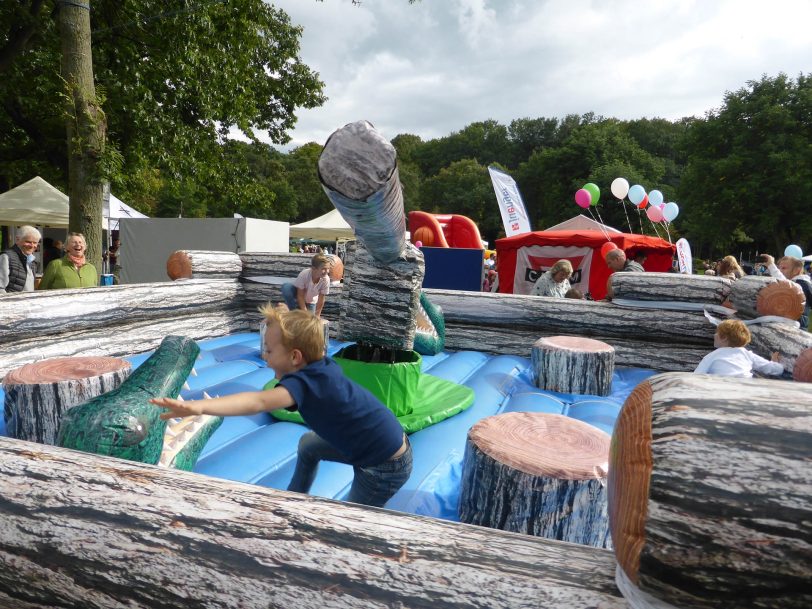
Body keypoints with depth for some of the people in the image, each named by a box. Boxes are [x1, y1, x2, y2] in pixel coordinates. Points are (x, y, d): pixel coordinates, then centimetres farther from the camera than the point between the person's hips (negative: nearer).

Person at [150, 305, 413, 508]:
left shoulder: (304, 382, -28)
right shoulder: (324, 364, -4)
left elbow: (258, 402, -48)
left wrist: (198, 406, -59)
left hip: (386, 467, -9)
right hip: (376, 440, 9)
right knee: (308, 444, 25)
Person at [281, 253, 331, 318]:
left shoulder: (326, 279, -27)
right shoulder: (304, 274, -33)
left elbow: (321, 300, -18)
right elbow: (300, 296, -26)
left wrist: (317, 316, -15)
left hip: (310, 302, 3)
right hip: (298, 299, -2)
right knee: (286, 287, -32)